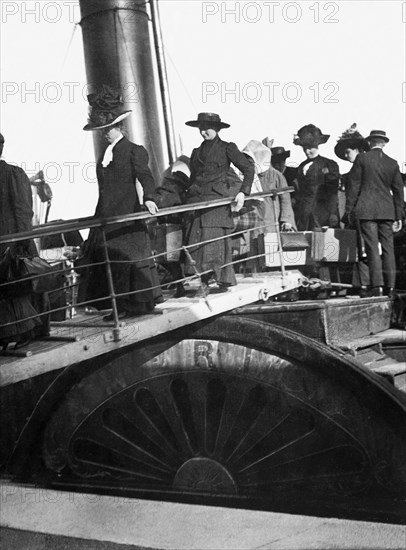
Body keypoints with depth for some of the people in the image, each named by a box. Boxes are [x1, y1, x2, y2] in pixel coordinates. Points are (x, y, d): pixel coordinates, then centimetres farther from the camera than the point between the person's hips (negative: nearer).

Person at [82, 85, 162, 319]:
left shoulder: (134, 151, -3)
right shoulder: (105, 154, 18)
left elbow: (145, 176, -15)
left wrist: (149, 198, -32)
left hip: (128, 216, -7)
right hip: (106, 217, 7)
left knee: (133, 258, -3)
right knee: (111, 262, 4)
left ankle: (143, 302, 4)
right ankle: (121, 306, 9)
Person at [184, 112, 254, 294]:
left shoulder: (227, 148, 5)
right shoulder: (197, 152, 20)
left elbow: (249, 169, 0)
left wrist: (243, 192, -12)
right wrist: (188, 198, 15)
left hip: (217, 200, -5)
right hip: (197, 201, 5)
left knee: (215, 241, -11)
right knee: (196, 241, -6)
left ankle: (224, 281, -5)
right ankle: (202, 282, -5)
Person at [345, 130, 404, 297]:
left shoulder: (362, 158, -2)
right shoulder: (393, 163, 8)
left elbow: (354, 186, -3)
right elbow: (398, 191, 10)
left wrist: (348, 210, 2)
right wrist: (398, 217, 16)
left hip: (367, 210, -3)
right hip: (387, 211, 3)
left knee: (372, 248, -4)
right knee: (388, 248, 7)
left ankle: (377, 286, -10)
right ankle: (389, 286, 6)